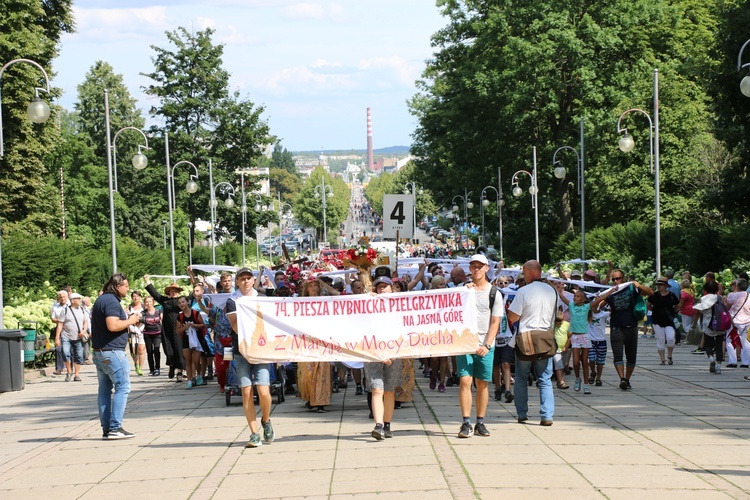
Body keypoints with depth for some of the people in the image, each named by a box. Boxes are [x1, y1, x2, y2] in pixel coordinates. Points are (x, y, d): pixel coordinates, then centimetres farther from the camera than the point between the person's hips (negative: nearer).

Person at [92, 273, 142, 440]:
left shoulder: (101, 299, 17)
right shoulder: (111, 301, -15)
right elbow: (112, 325, -26)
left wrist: (128, 320, 17)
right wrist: (130, 321, -11)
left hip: (99, 351, 10)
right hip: (112, 351, -10)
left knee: (105, 389, 10)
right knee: (123, 387, -7)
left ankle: (106, 429, 12)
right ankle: (115, 428, -12)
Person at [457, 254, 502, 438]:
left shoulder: (494, 293, 5)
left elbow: (495, 322, 2)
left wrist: (487, 345, -9)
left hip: (485, 346, 0)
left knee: (482, 384, 4)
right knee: (465, 381, -10)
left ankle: (480, 423, 12)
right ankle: (466, 423, -10)